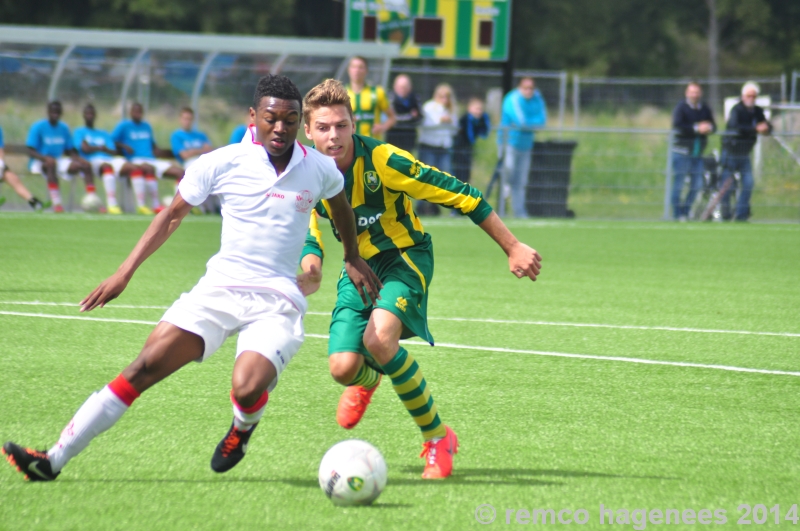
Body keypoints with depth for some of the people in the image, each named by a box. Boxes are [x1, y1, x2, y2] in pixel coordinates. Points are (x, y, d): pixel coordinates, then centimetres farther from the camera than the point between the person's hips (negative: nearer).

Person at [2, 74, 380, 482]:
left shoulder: (320, 170, 1)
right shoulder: (224, 163, -3)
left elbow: (340, 205, 25)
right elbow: (173, 214, 9)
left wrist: (353, 258, 37)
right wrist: (126, 271, 4)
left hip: (278, 301, -1)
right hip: (220, 288, 1)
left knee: (248, 389, -27)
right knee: (147, 365, -14)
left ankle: (243, 427, 13)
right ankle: (55, 459, -12)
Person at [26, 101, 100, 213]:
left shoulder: (64, 128, 9)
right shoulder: (38, 127, -8)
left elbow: (70, 151, 13)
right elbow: (31, 151, -13)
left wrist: (79, 159, -8)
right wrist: (45, 158, -31)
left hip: (59, 161, 6)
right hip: (39, 163, -6)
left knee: (86, 165, -12)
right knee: (51, 163, -40)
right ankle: (56, 203, -43)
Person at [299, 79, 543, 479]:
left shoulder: (382, 160, -24)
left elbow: (458, 195, -19)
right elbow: (307, 235, 8)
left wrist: (513, 248, -16)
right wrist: (311, 264, -18)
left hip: (405, 258, -5)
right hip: (359, 267, 5)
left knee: (379, 337, -33)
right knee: (342, 367, -12)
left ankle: (438, 438, -16)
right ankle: (367, 380, 33)